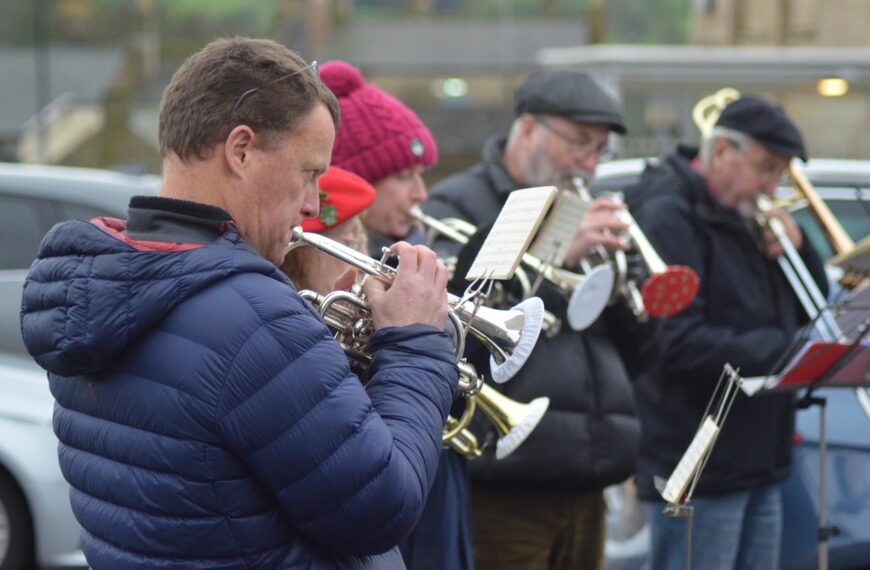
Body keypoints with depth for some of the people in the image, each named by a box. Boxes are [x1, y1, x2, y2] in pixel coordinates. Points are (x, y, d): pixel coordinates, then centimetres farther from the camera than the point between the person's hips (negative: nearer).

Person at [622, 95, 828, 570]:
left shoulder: (746, 217, 15)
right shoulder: (669, 215, -14)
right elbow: (678, 343, -23)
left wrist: (797, 246, 0)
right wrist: (782, 351, -21)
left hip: (761, 461, 9)